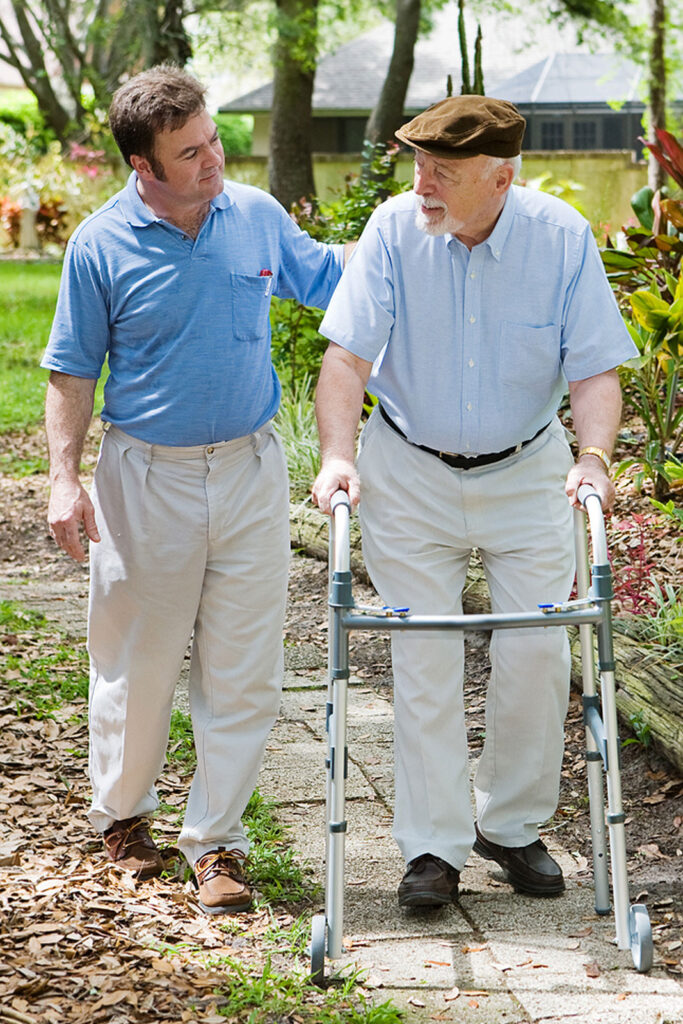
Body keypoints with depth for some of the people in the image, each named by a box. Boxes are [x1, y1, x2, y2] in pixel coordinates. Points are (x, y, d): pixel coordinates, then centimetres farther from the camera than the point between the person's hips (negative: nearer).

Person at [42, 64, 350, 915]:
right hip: (146, 477, -2)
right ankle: (122, 815, 32)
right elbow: (73, 372, -1)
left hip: (250, 469, 2)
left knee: (242, 671, 3)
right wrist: (64, 479, -9)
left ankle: (216, 839, 13)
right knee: (136, 661, 10)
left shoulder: (257, 217, 0)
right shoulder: (101, 245, -8)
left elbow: (336, 279, 15)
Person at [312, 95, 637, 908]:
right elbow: (349, 352, -16)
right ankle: (434, 847, 9)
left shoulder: (563, 238, -13)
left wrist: (594, 456, -28)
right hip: (411, 473, 0)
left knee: (535, 653, 0)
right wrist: (339, 454, -29)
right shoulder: (395, 228, -14)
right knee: (424, 660, -1)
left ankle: (513, 825, 20)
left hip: (525, 473, 1)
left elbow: (595, 370, -11)